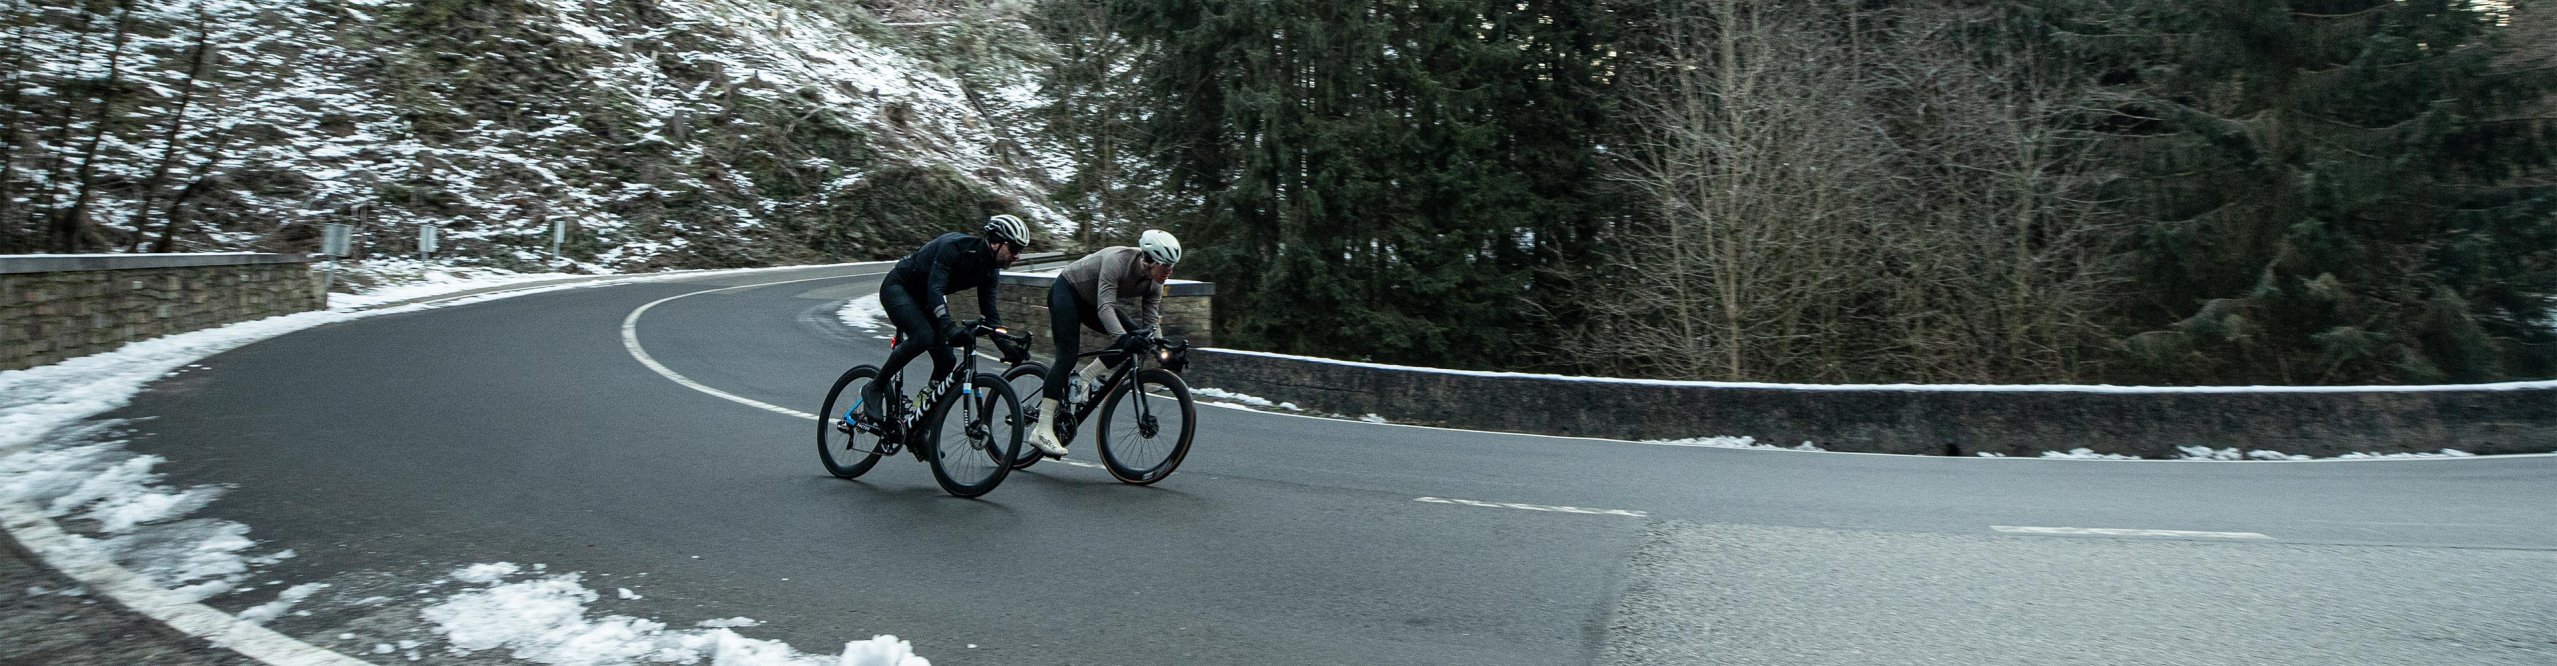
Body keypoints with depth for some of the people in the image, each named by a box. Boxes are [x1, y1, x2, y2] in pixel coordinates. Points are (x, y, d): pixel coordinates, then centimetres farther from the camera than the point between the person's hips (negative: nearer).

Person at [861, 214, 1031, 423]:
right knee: (923, 336, -32)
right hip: (898, 288, -8)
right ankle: (874, 389, -16)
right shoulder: (955, 246, -29)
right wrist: (950, 328, -52)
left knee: (947, 360, -5)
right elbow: (935, 290, -39)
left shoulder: (990, 269, -7)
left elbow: (989, 312, -4)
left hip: (923, 298, 8)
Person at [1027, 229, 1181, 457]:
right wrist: (1123, 338, -56)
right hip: (1066, 290, -7)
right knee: (1068, 355, -20)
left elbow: (1150, 321, -10)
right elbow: (1105, 307, -43)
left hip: (1090, 302, 8)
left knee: (1136, 336, -10)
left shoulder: (1154, 283, -13)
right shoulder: (1117, 260, -34)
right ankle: (1042, 430, -22)